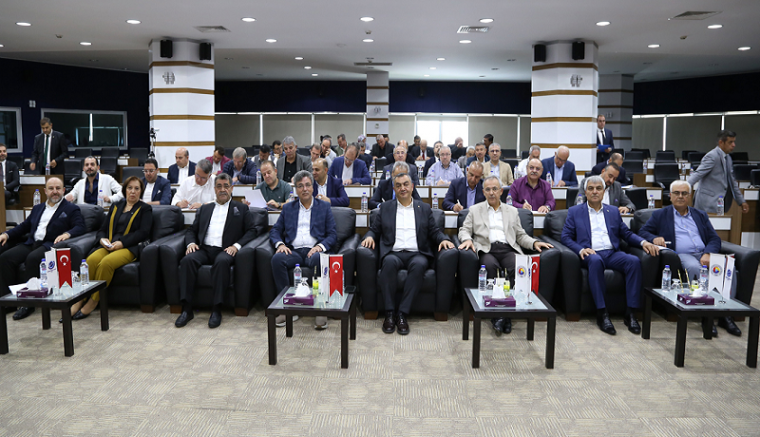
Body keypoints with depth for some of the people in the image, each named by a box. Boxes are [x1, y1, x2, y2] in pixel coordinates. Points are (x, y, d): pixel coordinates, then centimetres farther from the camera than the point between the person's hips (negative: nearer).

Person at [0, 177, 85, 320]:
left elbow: (80, 227, -4)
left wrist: (67, 234, -24)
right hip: (31, 244, 6)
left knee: (32, 258, -34)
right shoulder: (37, 208, 27)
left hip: (51, 245, -6)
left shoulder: (71, 209, 9)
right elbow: (24, 227, 26)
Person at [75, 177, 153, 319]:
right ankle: (78, 302, -29)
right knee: (91, 260, -30)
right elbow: (102, 229, 23)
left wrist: (122, 243, -13)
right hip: (109, 246, 4)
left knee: (106, 263, -34)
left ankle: (92, 303, -26)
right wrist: (102, 239, -2)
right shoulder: (115, 206, 26)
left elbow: (143, 233, -2)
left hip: (129, 248, -4)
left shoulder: (145, 209, 12)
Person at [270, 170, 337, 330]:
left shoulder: (324, 207, 15)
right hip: (293, 251, 2)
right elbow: (275, 231, 17)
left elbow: (333, 234, 7)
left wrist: (320, 246, -13)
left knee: (319, 260, -38)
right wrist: (280, 244, -6)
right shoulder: (288, 208, 21)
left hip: (314, 250, -2)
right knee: (277, 259, -31)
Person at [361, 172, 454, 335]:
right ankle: (389, 313, -29)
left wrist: (443, 239, -4)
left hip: (417, 253, 0)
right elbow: (374, 229, 18)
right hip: (394, 253, 0)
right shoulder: (385, 208, 20)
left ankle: (402, 313, -32)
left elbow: (434, 232, 16)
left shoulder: (424, 208, 20)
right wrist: (369, 236, -4)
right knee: (389, 262, -36)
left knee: (419, 264, -36)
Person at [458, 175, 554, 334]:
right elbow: (464, 230, 14)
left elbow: (521, 235, 21)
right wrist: (467, 239, -9)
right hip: (487, 249, -1)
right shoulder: (475, 210, 21)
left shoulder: (512, 211, 25)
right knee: (490, 266, -37)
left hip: (508, 249, 2)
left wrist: (534, 243, 2)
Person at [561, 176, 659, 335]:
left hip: (612, 253, 3)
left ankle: (630, 313, -25)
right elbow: (566, 237, 5)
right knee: (596, 260, -38)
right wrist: (581, 249, -13)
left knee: (634, 261, -28)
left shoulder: (613, 211, 23)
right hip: (590, 254, -3)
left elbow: (627, 234, 20)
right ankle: (601, 313, -37)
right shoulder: (574, 211, 14)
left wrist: (643, 242, -1)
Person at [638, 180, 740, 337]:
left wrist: (708, 254, -7)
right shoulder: (660, 215, 16)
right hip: (680, 256, -4)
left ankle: (725, 315, -20)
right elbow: (643, 231, 9)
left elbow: (714, 238, 15)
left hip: (704, 254, 4)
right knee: (695, 268, -37)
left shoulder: (701, 215, 24)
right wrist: (654, 238, -15)